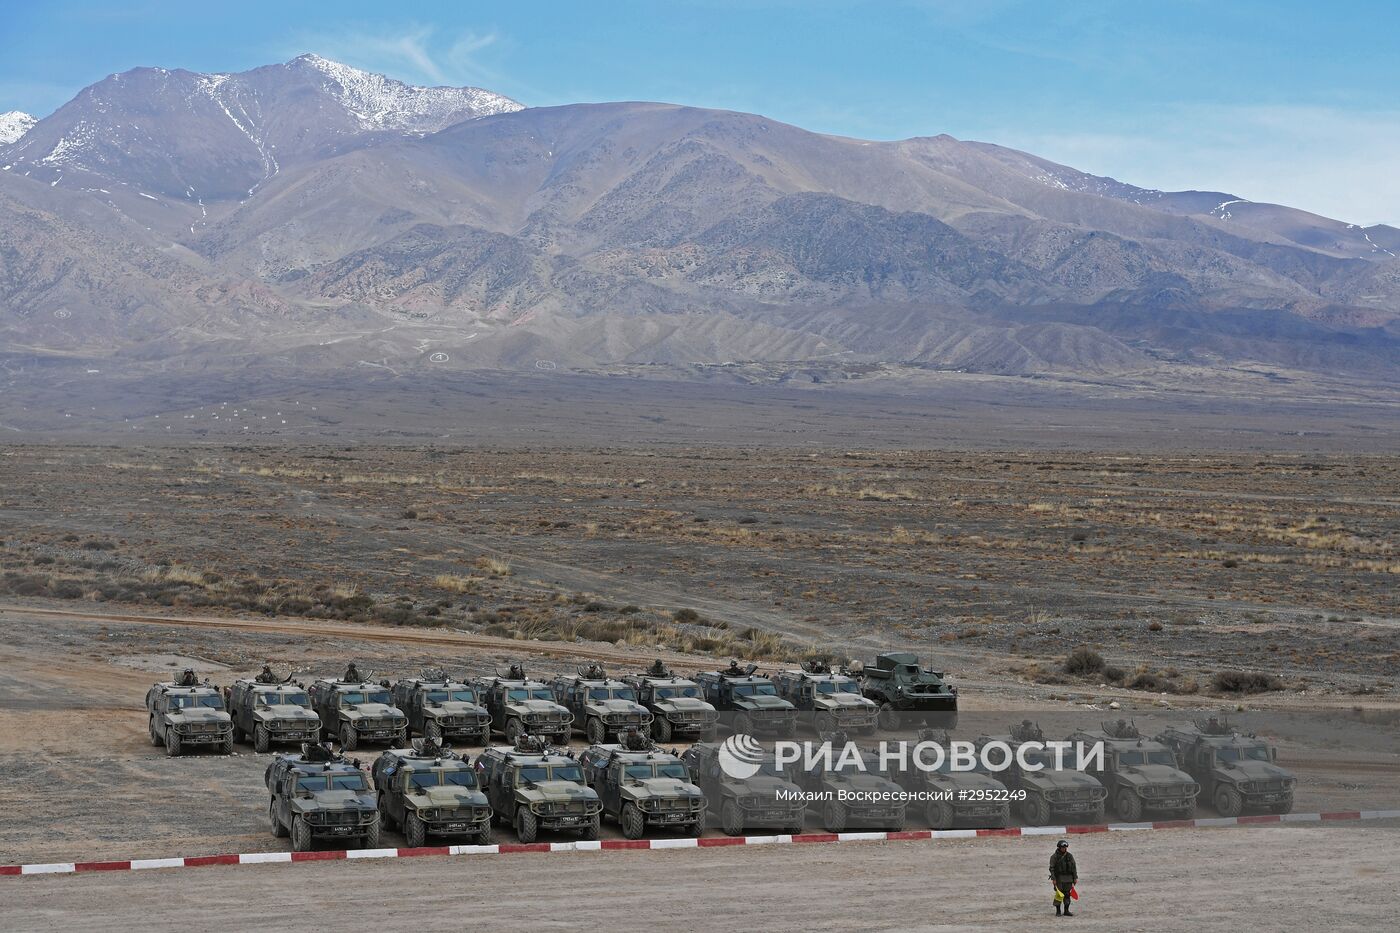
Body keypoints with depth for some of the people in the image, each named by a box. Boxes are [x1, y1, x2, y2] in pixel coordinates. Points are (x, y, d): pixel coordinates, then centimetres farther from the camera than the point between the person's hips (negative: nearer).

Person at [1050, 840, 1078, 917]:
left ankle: (1066, 911, 12)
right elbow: (1052, 868, -6)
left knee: (1067, 894, 5)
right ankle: (1058, 911, 2)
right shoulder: (1054, 857, -3)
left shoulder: (1069, 856, 8)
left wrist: (1075, 877, 6)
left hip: (1068, 878, 4)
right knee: (1059, 895, -6)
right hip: (1058, 878, -4)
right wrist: (1053, 879, -13)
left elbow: (1073, 867, 11)